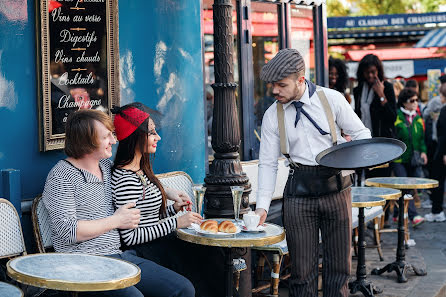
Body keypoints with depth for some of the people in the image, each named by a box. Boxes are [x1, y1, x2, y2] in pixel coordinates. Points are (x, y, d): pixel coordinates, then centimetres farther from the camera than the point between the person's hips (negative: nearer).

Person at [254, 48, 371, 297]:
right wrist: (262, 206, -5)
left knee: (339, 261, 6)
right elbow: (268, 164, 4)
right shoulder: (273, 116, 2)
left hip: (335, 185, 0)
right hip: (299, 190, 1)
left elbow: (361, 132, 5)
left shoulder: (332, 99, -3)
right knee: (302, 267, 1)